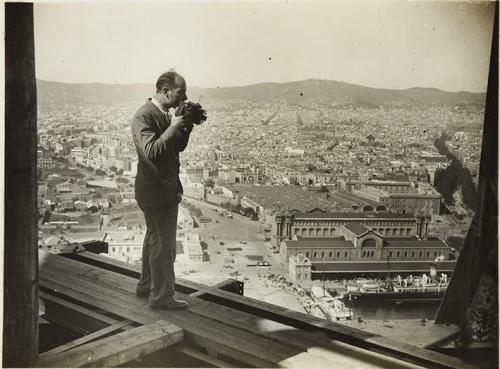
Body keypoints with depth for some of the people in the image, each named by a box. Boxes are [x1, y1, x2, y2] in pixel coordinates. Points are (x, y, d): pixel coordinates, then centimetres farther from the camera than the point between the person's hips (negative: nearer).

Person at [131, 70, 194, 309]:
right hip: (154, 190, -10)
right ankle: (162, 296, 11)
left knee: (154, 240, 21)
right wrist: (173, 127, -26)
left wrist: (187, 126, 0)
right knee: (163, 245, -2)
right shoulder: (144, 116, -19)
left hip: (166, 188, 10)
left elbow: (178, 147, 15)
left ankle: (146, 286, 36)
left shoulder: (165, 115, 10)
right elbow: (151, 151, -29)